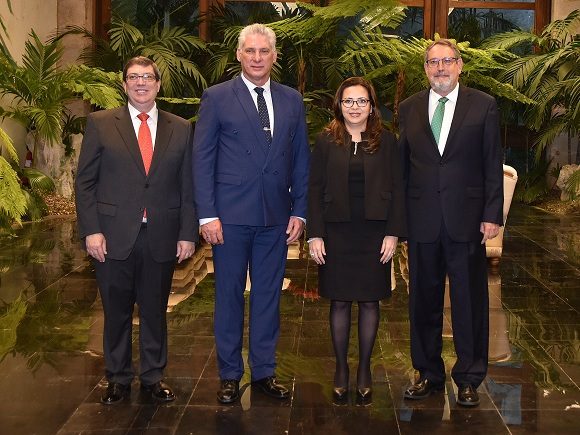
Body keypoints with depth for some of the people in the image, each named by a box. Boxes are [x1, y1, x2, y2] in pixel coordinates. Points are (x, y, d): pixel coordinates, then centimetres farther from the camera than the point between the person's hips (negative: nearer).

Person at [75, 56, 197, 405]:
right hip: (114, 237, -1)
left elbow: (188, 187, 6)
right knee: (117, 312, 9)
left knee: (155, 311, 11)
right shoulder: (100, 124, 2)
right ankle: (119, 379, 26)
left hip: (161, 238, 1)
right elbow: (85, 181, 0)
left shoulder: (181, 129, 7)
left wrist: (188, 234, 0)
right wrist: (91, 230, -8)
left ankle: (153, 376, 28)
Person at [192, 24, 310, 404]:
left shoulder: (292, 100, 10)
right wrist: (207, 214, -10)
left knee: (268, 296, 10)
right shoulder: (217, 98, 0)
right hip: (231, 215, -3)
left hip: (276, 216, 3)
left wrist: (299, 212, 3)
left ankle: (264, 372, 22)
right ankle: (230, 375, 18)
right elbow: (202, 158, -3)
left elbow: (301, 159, 10)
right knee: (229, 296, 6)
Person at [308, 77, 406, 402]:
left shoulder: (386, 141, 3)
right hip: (337, 232, 0)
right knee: (340, 302, 6)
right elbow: (315, 188, 2)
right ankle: (341, 368, 19)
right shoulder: (327, 140, 3)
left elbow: (397, 189, 2)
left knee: (370, 302, 7)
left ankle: (365, 368, 20)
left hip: (374, 233, 0)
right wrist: (315, 234, -5)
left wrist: (393, 233, -5)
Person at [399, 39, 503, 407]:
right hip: (422, 221, 2)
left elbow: (493, 165, 0)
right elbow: (403, 165, 8)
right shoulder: (409, 109, 9)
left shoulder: (483, 106, 2)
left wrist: (492, 215, -6)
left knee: (470, 300, 5)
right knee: (424, 301, 10)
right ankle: (429, 373, 25)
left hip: (467, 220, -2)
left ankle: (469, 378, 18)